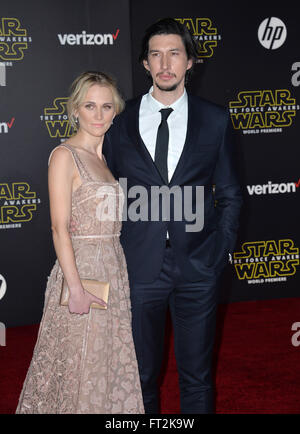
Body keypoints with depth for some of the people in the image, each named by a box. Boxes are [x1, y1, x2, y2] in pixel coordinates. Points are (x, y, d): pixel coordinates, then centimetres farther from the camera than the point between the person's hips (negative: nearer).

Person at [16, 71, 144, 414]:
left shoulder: (105, 157, 13)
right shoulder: (65, 155, -9)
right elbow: (60, 228, -15)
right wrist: (76, 288, -20)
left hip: (113, 269, 7)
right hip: (81, 269, -7)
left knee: (111, 364, 13)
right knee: (80, 367, 1)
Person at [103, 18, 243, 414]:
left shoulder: (215, 120, 2)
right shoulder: (121, 121, 2)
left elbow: (229, 194, 7)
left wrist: (222, 249, -1)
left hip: (198, 266, 0)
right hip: (139, 266, 0)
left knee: (197, 374, 12)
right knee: (141, 372, 13)